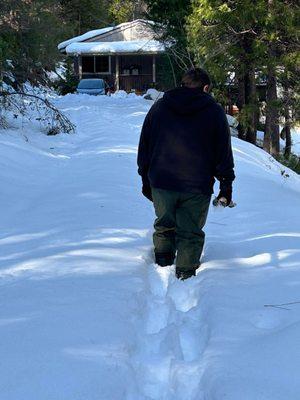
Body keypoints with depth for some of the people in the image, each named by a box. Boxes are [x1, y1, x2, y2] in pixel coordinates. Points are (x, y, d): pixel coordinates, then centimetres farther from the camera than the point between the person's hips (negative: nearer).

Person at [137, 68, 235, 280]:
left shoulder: (159, 106, 10)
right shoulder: (215, 111, 2)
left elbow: (144, 147, 13)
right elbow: (224, 152, 2)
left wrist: (146, 179, 19)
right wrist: (226, 185, 8)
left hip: (161, 182, 2)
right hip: (197, 186, -2)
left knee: (164, 225, 21)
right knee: (190, 232, 6)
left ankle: (163, 263, 26)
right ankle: (185, 272, 5)